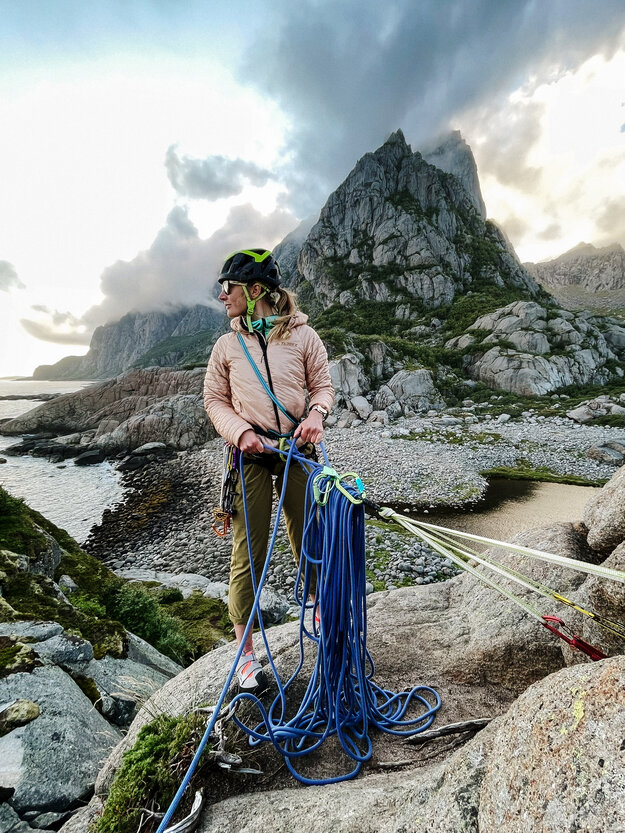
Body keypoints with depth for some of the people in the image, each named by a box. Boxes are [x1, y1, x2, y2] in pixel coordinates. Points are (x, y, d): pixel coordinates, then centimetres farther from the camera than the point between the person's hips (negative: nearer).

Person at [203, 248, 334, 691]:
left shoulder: (303, 335, 3)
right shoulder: (228, 345, 7)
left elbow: (323, 384, 7)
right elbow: (214, 399, 9)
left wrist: (315, 414, -14)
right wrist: (240, 431, -9)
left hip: (300, 453, 0)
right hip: (252, 456, 1)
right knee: (248, 554, 4)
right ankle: (246, 651, 22)